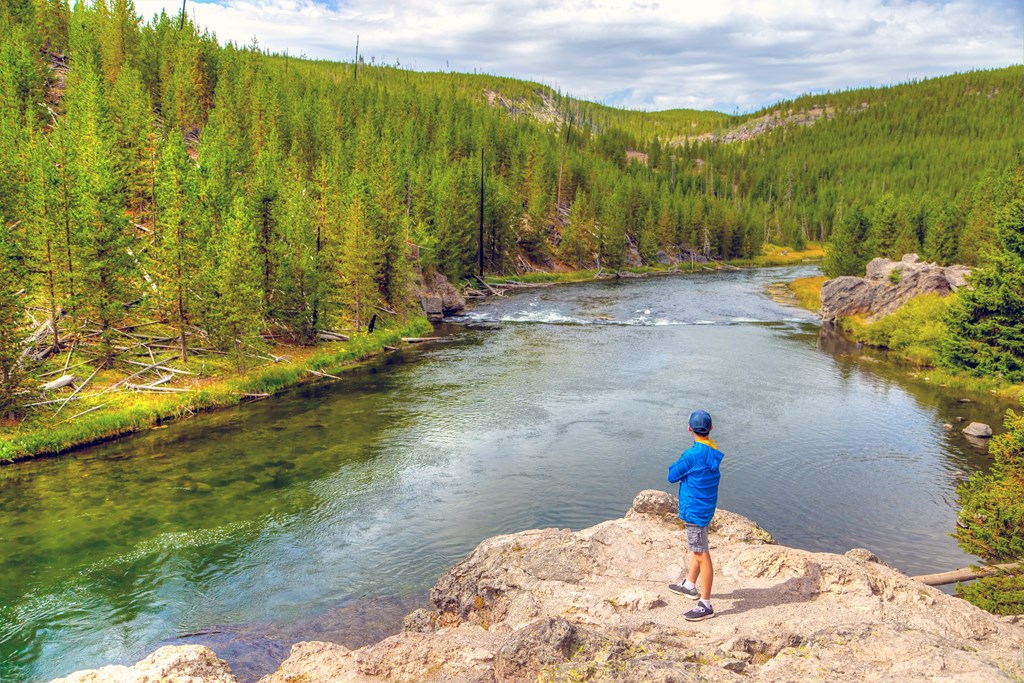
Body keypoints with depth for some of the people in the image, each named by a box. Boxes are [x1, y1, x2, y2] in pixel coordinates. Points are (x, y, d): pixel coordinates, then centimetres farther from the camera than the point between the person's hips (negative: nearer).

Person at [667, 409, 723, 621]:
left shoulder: (692, 455, -25)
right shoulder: (713, 452, 1)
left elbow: (672, 476, -13)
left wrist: (676, 465, 3)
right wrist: (683, 466, -2)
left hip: (694, 510, -9)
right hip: (705, 506, 9)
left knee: (702, 556, -2)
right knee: (697, 550, 24)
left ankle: (705, 605, 7)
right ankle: (690, 586, 43)